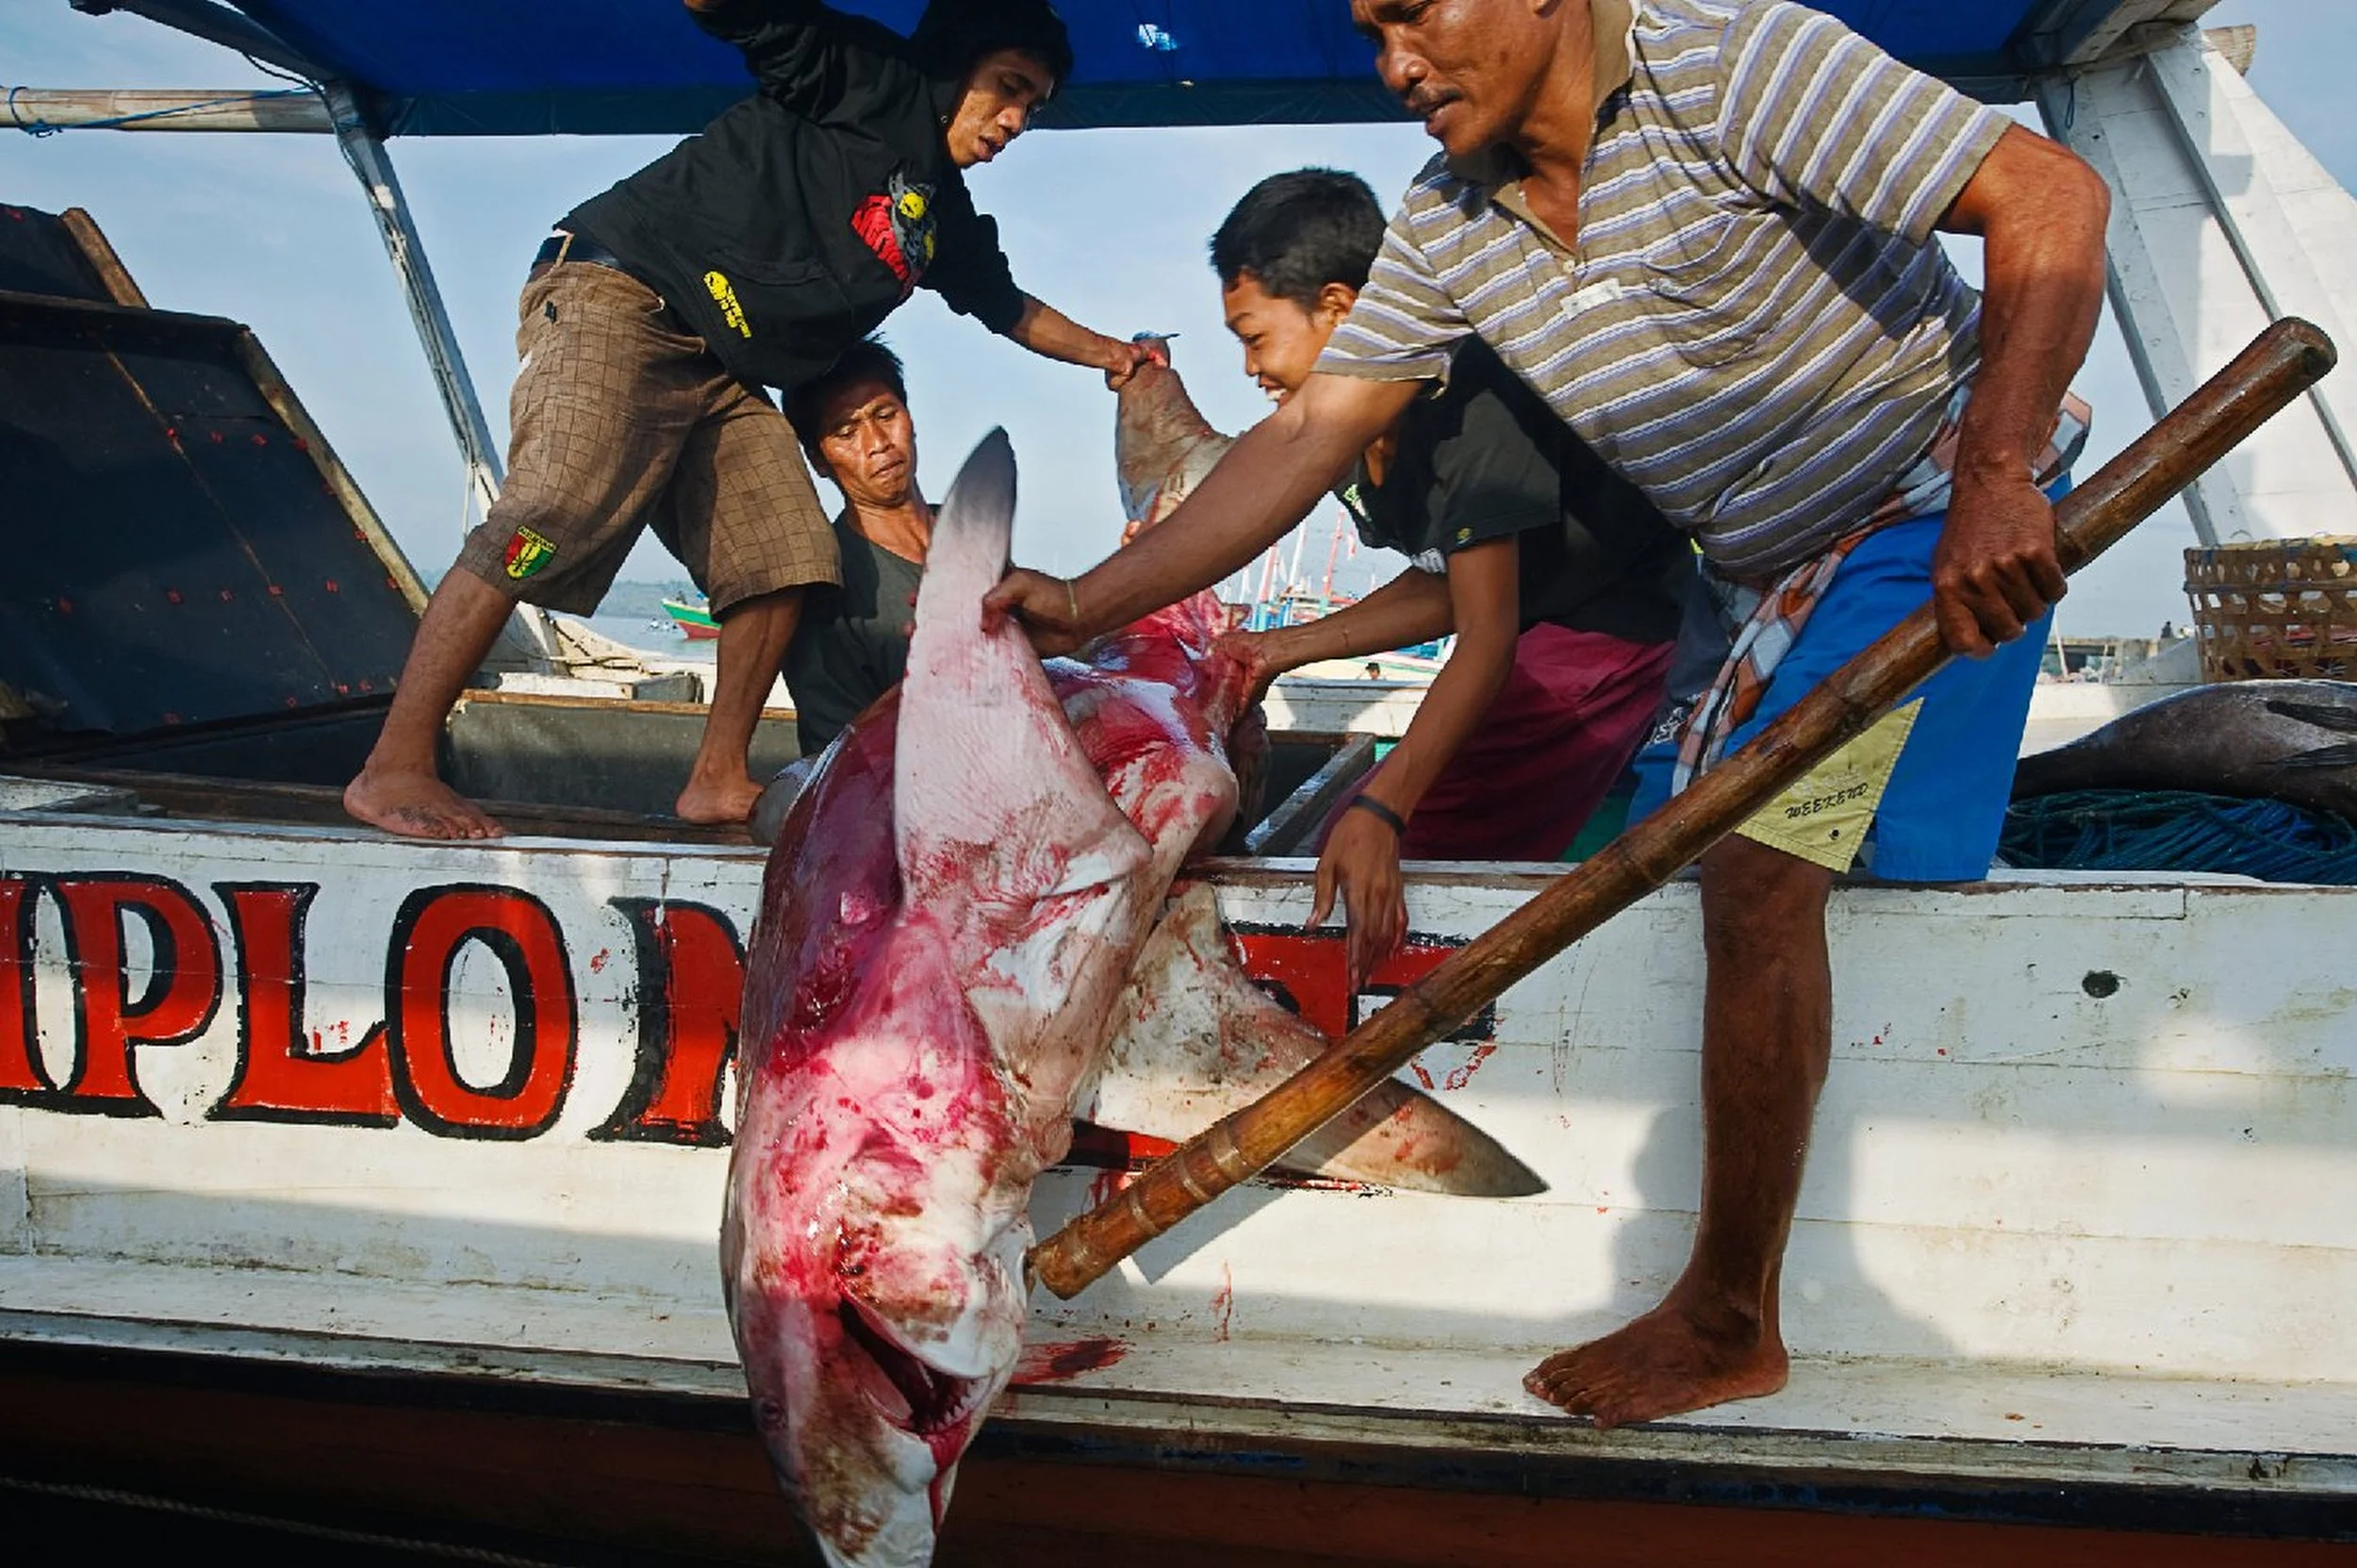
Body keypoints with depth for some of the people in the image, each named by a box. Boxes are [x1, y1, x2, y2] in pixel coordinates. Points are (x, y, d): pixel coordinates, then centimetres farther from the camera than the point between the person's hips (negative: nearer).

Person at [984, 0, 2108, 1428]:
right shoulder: (1448, 226, 0)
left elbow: (2050, 196, -24)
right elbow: (1311, 434, -4)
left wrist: (1995, 479, -34)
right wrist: (1087, 604, -14)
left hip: (1943, 503, -7)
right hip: (1769, 560, 8)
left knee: (1759, 868, -17)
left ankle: (1728, 1324, -5)